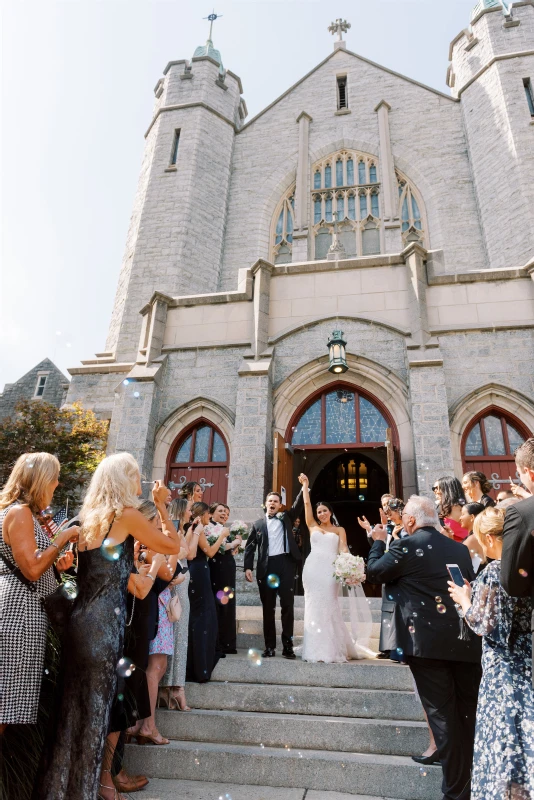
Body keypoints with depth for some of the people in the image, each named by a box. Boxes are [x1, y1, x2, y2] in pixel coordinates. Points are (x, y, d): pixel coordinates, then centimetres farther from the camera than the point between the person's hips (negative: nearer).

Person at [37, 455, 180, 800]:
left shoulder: (91, 515, 10)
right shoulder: (126, 514, -13)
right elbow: (172, 546, -7)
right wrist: (161, 506, -1)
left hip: (83, 619, 8)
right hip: (104, 622, -8)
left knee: (82, 704, 20)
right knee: (106, 702, 9)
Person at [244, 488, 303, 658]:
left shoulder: (287, 518, 14)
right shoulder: (258, 524, 14)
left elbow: (299, 505, 0)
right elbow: (250, 547, 8)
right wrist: (248, 567, -4)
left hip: (285, 564, -1)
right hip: (266, 567, 1)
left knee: (288, 605, 0)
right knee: (268, 607, 6)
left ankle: (288, 645, 7)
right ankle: (269, 646, 13)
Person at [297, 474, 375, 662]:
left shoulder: (339, 530, 13)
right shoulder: (312, 526, 15)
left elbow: (343, 549, 0)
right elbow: (307, 503, 13)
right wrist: (305, 485, 17)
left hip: (330, 569, -2)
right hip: (313, 569, 2)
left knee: (328, 607, -3)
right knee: (314, 607, 2)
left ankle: (332, 650, 5)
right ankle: (315, 649, 9)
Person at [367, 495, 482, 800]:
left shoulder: (405, 546, -11)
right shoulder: (460, 548, 8)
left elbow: (374, 572, 0)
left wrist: (379, 541, 12)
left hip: (427, 640, -6)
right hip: (465, 639, 6)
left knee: (442, 713, 5)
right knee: (470, 712, 18)